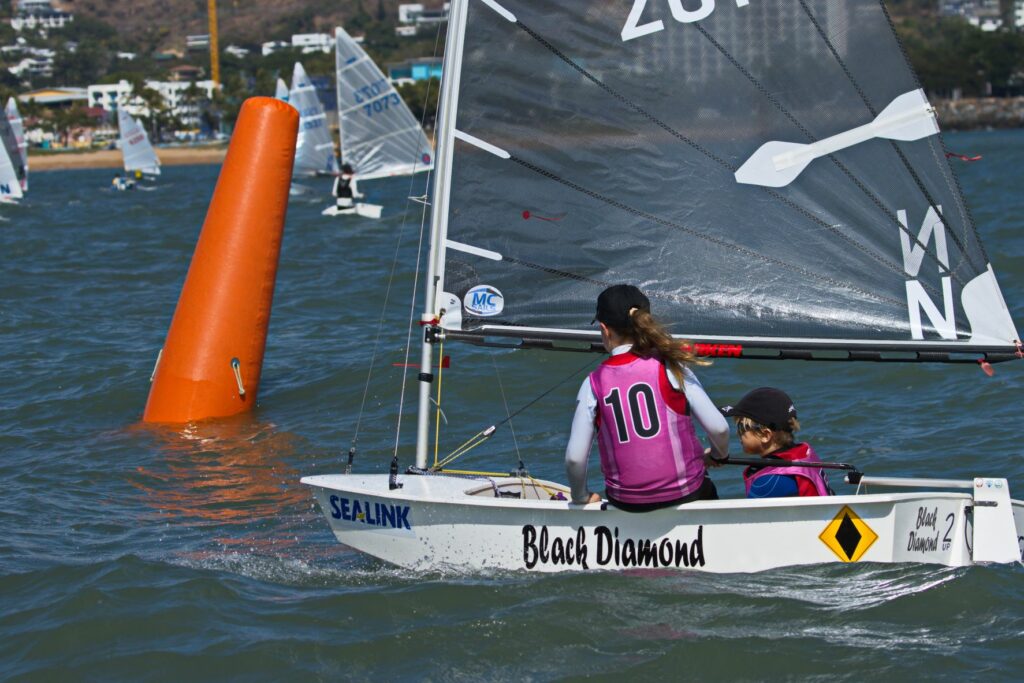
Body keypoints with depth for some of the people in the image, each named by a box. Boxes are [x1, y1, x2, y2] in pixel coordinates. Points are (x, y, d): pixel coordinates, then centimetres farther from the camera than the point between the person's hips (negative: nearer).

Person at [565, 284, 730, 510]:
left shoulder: (594, 384, -6)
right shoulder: (670, 367, -8)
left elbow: (574, 457, -9)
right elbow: (719, 428, -9)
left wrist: (581, 498, 10)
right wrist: (720, 454, 14)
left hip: (626, 503, 2)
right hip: (685, 495, -2)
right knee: (707, 491, 33)